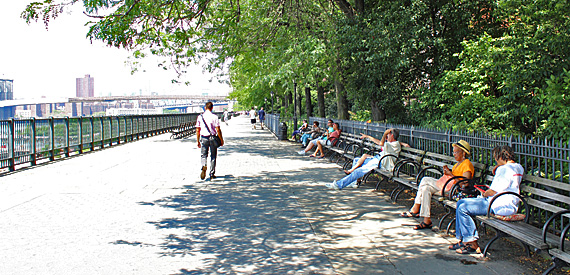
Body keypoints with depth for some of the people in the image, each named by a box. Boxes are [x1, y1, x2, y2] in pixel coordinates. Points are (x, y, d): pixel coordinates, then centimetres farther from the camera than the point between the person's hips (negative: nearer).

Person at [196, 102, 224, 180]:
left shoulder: (200, 117, 1)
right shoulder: (214, 117, -8)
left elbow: (197, 130, 4)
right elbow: (218, 130, -10)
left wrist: (198, 141, 13)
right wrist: (221, 140, 0)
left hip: (203, 138, 2)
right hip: (212, 138, -2)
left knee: (203, 155, 11)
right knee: (213, 156, 10)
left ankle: (203, 166, -20)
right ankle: (212, 174, 13)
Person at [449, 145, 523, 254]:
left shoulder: (504, 169, -18)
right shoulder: (518, 167, 14)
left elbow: (494, 191, -19)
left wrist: (485, 194, 1)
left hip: (501, 206, -11)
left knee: (463, 208, -19)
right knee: (461, 203, 10)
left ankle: (473, 245, -12)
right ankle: (462, 240, 10)